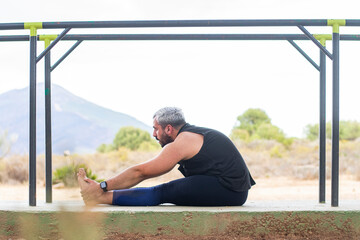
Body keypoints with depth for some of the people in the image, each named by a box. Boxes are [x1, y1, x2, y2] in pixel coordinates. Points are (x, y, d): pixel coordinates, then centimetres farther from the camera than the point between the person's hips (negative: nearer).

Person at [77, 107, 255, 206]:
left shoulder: (182, 142, -9)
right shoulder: (196, 134, 20)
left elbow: (140, 172, -9)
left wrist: (103, 187, -4)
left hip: (227, 190, -9)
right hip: (234, 192, 9)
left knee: (162, 193, -10)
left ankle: (98, 197, -8)